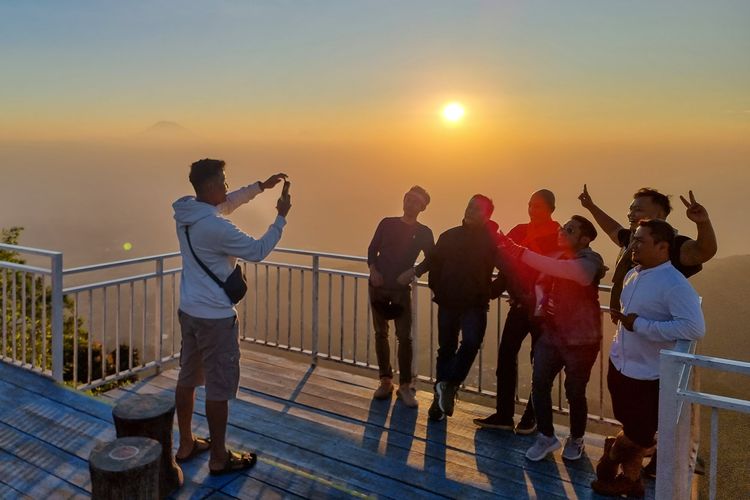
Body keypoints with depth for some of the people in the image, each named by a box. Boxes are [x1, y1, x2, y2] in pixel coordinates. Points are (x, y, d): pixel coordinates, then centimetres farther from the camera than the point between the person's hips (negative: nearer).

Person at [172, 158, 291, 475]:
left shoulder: (186, 212, 2)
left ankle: (186, 444, 35)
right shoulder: (216, 227, -25)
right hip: (215, 317, -9)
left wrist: (261, 186, 18)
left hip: (189, 310, 9)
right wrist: (281, 217, -4)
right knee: (219, 388, 4)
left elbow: (227, 203, 19)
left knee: (188, 378, 19)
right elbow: (257, 251, -13)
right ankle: (219, 458, 18)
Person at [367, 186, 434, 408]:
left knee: (404, 337, -7)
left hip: (401, 289, -2)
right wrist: (373, 269, -8)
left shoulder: (424, 233, 2)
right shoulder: (387, 223, 5)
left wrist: (413, 272, -13)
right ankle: (386, 381, 16)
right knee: (381, 333, 6)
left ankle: (405, 386, 2)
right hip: (378, 286, 2)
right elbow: (372, 249, 9)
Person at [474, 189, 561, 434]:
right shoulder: (519, 232, 8)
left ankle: (532, 415, 20)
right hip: (520, 303, 4)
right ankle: (504, 415, 9)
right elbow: (505, 261, 7)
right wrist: (516, 292, -3)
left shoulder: (558, 238, -6)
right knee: (506, 355, 1)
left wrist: (535, 297, -14)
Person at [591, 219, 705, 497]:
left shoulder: (675, 284, -22)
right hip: (619, 365, 8)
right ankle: (630, 478, 40)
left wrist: (640, 325, -27)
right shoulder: (632, 274, 4)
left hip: (647, 375, -7)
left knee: (639, 435, 11)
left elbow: (695, 328, -31)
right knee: (630, 427, 22)